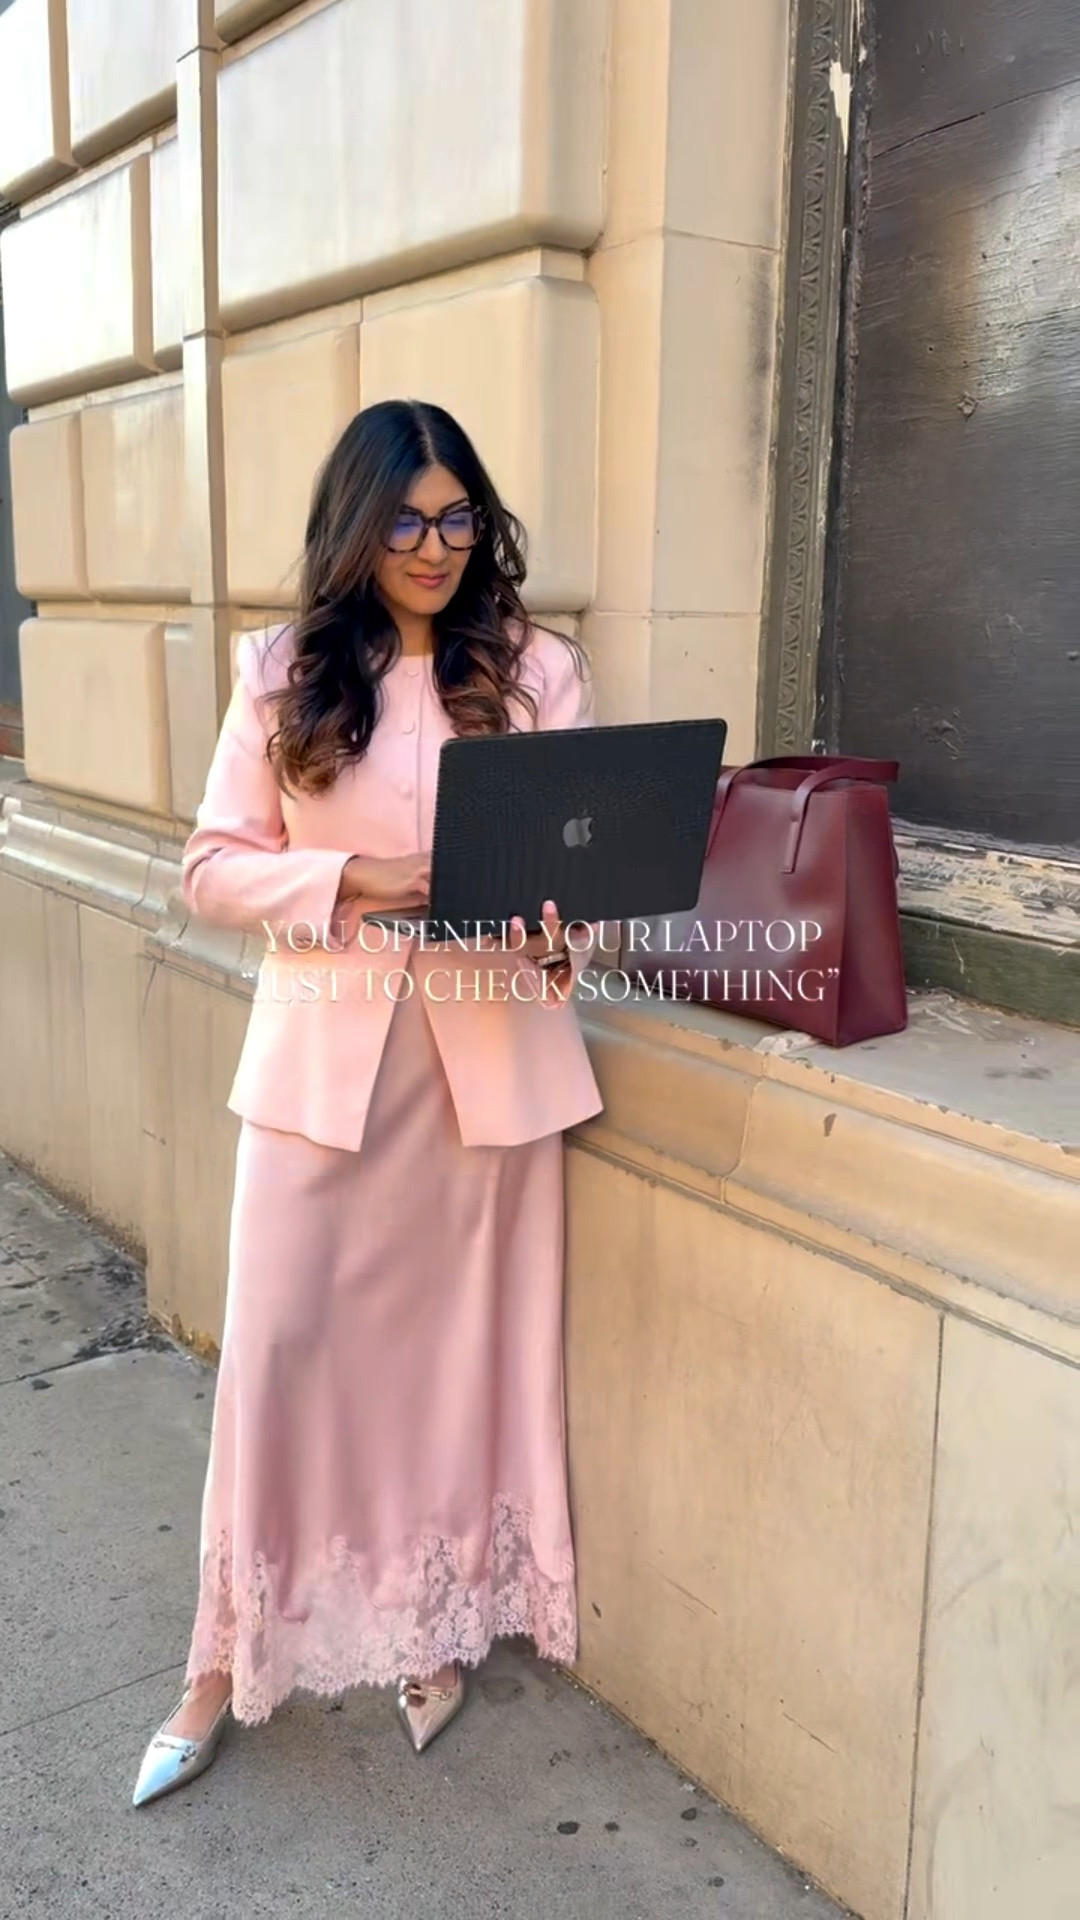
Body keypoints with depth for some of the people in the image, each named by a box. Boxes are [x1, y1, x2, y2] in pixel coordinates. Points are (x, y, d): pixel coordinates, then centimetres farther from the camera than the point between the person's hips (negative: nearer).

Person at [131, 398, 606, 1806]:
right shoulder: (283, 673, 3)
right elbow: (212, 867, 1)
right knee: (278, 1345, 3)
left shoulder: (539, 669, 2)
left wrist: (560, 936, -21)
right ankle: (228, 1655, 24)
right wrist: (351, 880, -16)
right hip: (322, 1055, 0)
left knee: (462, 1342, 12)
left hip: (489, 1053, 1)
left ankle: (443, 1621, 35)